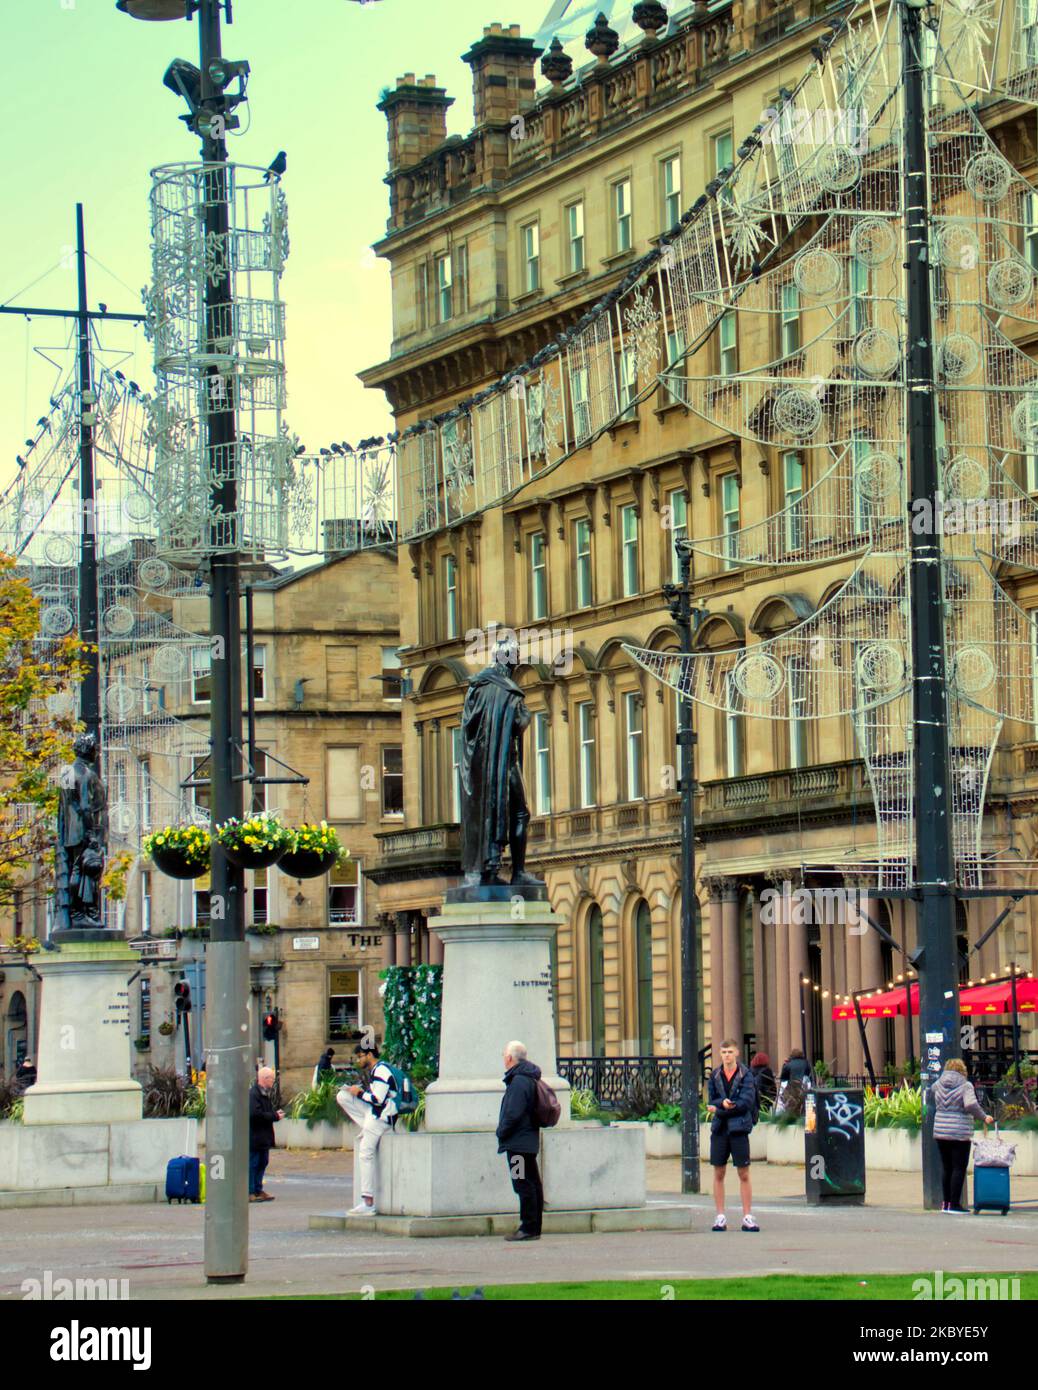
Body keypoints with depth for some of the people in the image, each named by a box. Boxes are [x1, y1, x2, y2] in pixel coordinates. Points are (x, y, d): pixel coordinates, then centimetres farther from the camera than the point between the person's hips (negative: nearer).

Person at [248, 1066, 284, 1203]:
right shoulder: (253, 1094, -18)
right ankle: (250, 1192, -1)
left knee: (262, 1163, 14)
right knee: (252, 1164, -5)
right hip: (254, 1136, -10)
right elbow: (255, 1114, -26)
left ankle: (258, 1190, 21)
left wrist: (276, 1114, 4)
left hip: (264, 1137, 10)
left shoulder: (266, 1094, 15)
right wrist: (275, 1116, -19)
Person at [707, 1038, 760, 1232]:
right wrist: (723, 1103, -15)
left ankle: (747, 1217, 3)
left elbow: (747, 1102, -11)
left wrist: (719, 1109, -11)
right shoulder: (715, 1076, 9)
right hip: (719, 1129, 3)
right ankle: (720, 1217, 10)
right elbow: (711, 1101, 6)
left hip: (739, 1128, -3)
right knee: (718, 1174, 4)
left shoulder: (746, 1075, -1)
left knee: (744, 1175, -1)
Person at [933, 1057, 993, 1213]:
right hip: (960, 1134, -5)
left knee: (946, 1168, 14)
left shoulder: (937, 1085, 6)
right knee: (959, 1168, 0)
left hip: (940, 1132, 5)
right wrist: (983, 1117, -10)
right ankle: (954, 1204, -1)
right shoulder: (965, 1086, -9)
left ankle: (946, 1202, 18)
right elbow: (971, 1105, -22)